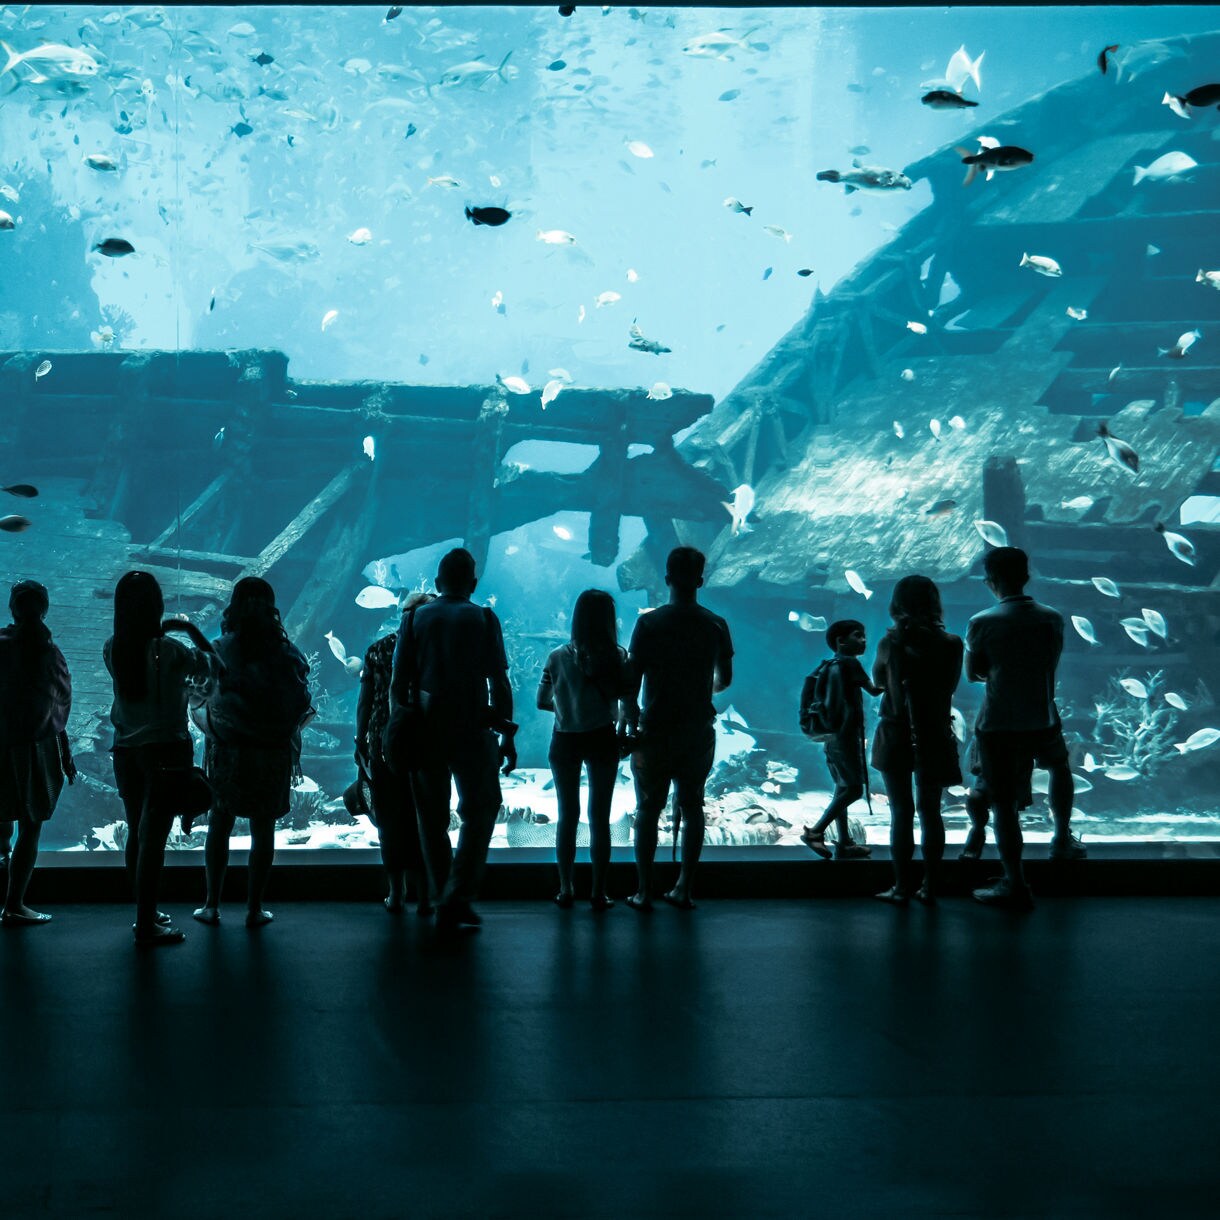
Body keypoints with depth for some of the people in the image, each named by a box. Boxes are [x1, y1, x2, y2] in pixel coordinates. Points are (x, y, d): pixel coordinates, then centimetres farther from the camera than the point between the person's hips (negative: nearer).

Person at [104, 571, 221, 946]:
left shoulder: (112, 650, -2)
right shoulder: (169, 651, -16)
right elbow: (212, 667, -5)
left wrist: (162, 631, 16)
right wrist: (192, 630, 5)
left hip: (126, 752, 6)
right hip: (166, 750, -6)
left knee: (137, 832, 16)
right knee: (153, 836, -3)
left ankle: (146, 912, 27)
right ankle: (146, 926, -1)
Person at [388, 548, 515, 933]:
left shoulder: (416, 619, 5)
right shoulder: (484, 620, 0)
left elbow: (398, 683, 2)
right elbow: (499, 683, -3)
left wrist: (397, 730, 9)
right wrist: (507, 735, 2)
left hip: (425, 731, 2)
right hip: (472, 731, -2)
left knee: (432, 819, 13)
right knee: (479, 814, 7)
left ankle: (446, 900, 18)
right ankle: (458, 900, -5)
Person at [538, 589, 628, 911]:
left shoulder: (558, 657, -6)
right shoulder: (616, 657, -10)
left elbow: (542, 701, -1)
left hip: (565, 740, 1)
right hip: (602, 739, -1)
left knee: (567, 816, 11)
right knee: (600, 816, 6)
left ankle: (566, 889, 14)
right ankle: (599, 892, 7)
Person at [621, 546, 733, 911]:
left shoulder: (649, 623, -9)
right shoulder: (716, 626, 0)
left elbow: (631, 680, -11)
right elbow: (724, 679, 12)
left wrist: (630, 721, 1)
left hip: (655, 730, -2)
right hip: (698, 730, 2)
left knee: (648, 810, 5)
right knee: (692, 808, 11)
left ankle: (644, 892, 5)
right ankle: (684, 889, 11)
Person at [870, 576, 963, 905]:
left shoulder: (891, 642, -8)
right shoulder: (950, 644, -5)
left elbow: (877, 679, 8)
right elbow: (950, 685, 7)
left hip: (896, 736, -2)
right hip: (934, 737, 2)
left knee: (901, 811, 3)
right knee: (930, 811, 9)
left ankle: (902, 887, 3)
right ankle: (929, 886, 10)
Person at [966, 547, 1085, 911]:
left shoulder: (982, 624, -13)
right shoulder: (1052, 619, -1)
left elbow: (973, 673, -1)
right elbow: (1050, 664, 11)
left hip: (998, 726, -4)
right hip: (1043, 721, 4)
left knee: (1004, 802, 1)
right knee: (1059, 766, 33)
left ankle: (1014, 884, 0)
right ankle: (1062, 840, 39)